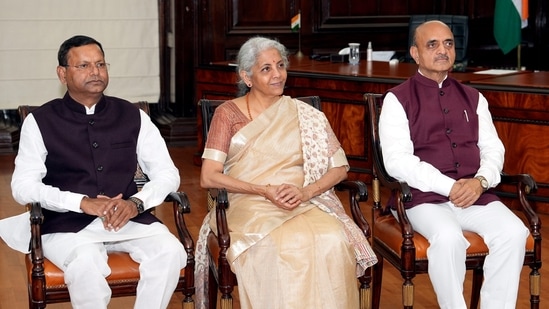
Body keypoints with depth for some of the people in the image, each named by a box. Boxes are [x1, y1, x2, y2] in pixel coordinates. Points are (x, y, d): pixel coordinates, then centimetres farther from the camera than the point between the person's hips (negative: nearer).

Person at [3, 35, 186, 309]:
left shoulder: (133, 116, 10)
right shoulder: (40, 121, 3)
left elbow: (168, 174, 8)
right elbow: (23, 186, -4)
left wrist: (136, 202, -13)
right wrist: (82, 203, -18)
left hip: (129, 219, 3)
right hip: (66, 224, -2)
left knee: (171, 252, -26)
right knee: (86, 262, -35)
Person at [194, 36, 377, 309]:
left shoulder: (305, 116, 13)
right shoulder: (228, 113, 7)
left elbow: (339, 168, 9)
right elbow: (208, 177, -2)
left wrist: (305, 192, -11)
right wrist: (265, 191, -13)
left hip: (306, 204, 2)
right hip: (249, 206, -2)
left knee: (333, 240, -30)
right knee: (285, 245, -34)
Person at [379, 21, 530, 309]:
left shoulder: (473, 98, 18)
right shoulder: (398, 99, 2)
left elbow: (493, 149, 13)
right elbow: (398, 161, -9)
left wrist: (480, 181, -9)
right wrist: (450, 187, -16)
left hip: (475, 195, 4)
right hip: (424, 197, -4)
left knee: (514, 232, -22)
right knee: (448, 237, -34)